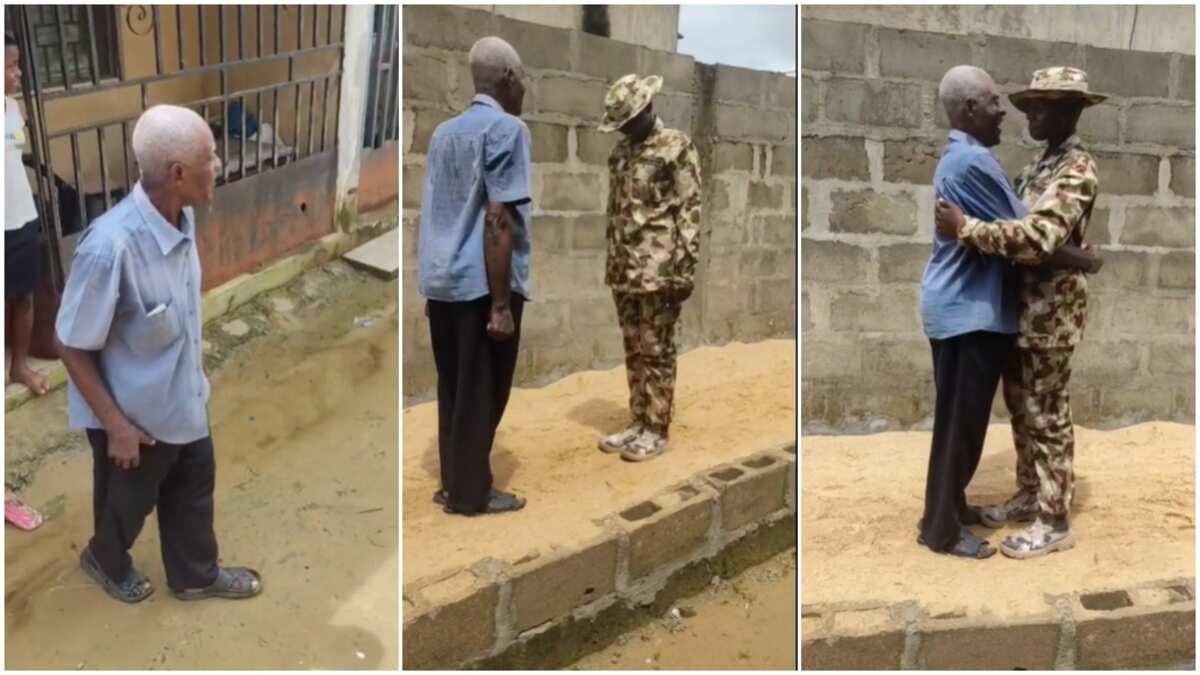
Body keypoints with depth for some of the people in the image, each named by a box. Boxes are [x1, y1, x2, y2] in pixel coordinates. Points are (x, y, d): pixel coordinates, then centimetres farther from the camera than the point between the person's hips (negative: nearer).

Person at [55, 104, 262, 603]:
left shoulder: (180, 218, -11)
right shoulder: (110, 248, -35)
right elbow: (70, 344, -23)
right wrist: (115, 423, -17)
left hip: (184, 398, 7)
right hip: (135, 411, -6)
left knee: (193, 488, 25)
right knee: (128, 503, 22)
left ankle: (195, 575, 49)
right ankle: (105, 561, 54)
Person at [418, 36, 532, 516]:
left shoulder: (443, 131, 15)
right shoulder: (507, 129, -9)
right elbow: (498, 221, -16)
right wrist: (502, 303, -17)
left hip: (441, 282, 8)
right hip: (481, 284, -8)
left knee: (453, 389, 14)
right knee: (481, 393, 3)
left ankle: (453, 484, 23)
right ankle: (470, 493, 12)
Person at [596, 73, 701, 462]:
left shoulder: (677, 146, -5)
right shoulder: (620, 153, 16)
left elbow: (690, 210, -10)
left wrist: (685, 269, -15)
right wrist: (611, 264, 16)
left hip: (660, 270, -7)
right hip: (625, 270, 7)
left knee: (657, 351, -1)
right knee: (633, 351, 11)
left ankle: (657, 430, 7)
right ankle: (638, 422, 20)